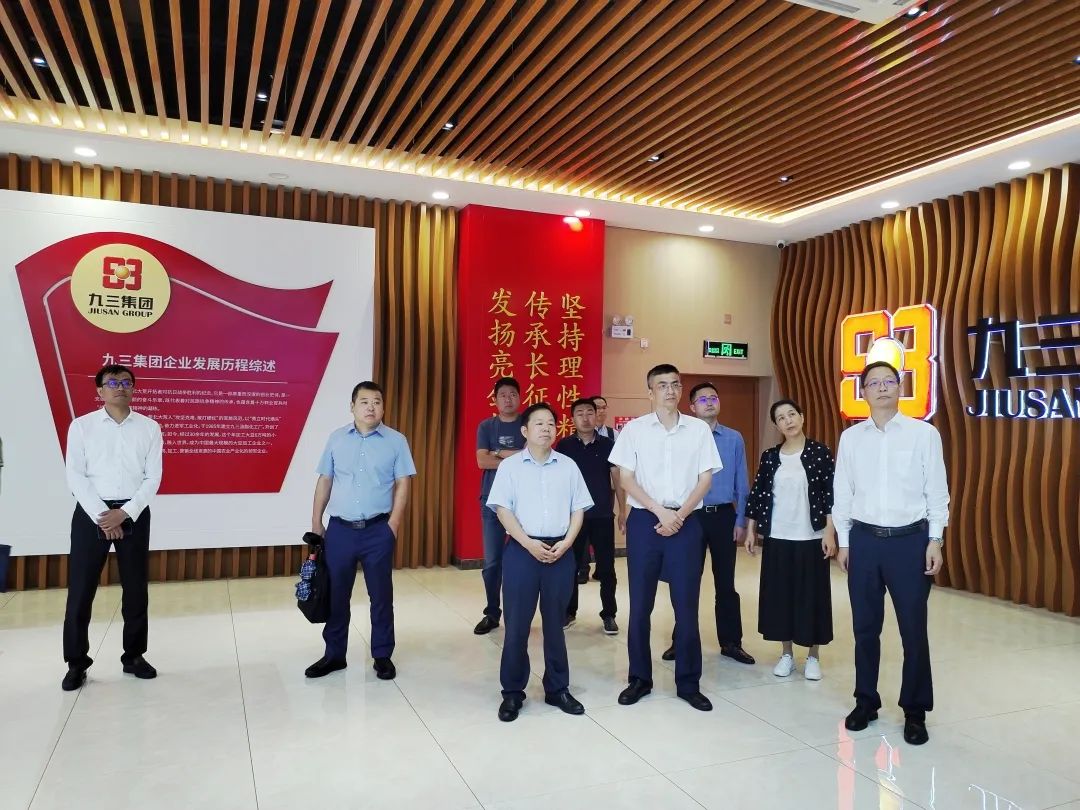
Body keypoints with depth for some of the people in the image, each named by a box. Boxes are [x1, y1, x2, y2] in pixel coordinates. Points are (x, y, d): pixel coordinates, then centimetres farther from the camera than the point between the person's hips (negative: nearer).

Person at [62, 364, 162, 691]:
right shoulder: (81, 426, 1)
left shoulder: (149, 427, 3)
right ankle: (76, 663, 17)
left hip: (134, 514, 1)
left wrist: (125, 513, -11)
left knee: (136, 588, 8)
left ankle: (134, 656, 22)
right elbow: (75, 476, -4)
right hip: (91, 513, -1)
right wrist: (101, 515, -13)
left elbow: (153, 478, 0)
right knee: (80, 589, 2)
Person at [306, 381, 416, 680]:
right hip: (339, 529, 2)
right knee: (336, 594, 11)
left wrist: (393, 523, -10)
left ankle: (382, 656, 22)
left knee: (381, 595, 7)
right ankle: (334, 654, 27)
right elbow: (324, 481, 9)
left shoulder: (396, 440, -1)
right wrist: (316, 522, 7)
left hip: (378, 530, -2)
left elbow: (402, 484, -2)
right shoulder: (336, 439, 5)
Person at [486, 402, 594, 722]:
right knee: (517, 623, 2)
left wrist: (566, 542, -7)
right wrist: (528, 543, -14)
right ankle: (512, 692, 15)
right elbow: (502, 509, -5)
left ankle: (557, 689, 23)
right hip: (522, 550, -2)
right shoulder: (510, 466, 1)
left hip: (561, 551, 2)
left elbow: (578, 509, 8)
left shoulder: (568, 466, 8)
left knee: (555, 622, 11)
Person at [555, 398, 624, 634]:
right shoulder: (564, 446, 0)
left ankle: (608, 615, 17)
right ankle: (569, 612, 23)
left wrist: (623, 511, 1)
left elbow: (617, 479, 4)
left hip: (603, 516, 0)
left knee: (606, 567, 5)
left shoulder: (608, 445, 1)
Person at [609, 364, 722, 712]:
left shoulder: (699, 429, 5)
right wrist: (661, 512, -12)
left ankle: (688, 683, 18)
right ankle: (640, 678, 20)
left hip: (686, 522, 1)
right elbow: (626, 479, -2)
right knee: (640, 604, 5)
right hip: (644, 521, 0)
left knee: (686, 604, 4)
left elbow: (705, 478, 4)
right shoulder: (634, 429, 1)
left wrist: (680, 515, -8)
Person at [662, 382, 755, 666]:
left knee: (725, 582, 11)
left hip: (724, 516, 1)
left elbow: (742, 483, 3)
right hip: (692, 516, -1)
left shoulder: (734, 439, 1)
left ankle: (731, 642, 24)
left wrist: (741, 521, 0)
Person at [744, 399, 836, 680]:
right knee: (780, 593, 8)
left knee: (812, 593, 5)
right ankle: (787, 654, 23)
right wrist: (751, 530, 4)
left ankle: (813, 657, 21)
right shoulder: (769, 456, 3)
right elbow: (757, 494, 6)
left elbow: (831, 493, -5)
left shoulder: (820, 452, -4)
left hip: (811, 538, -2)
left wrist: (829, 531, -11)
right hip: (777, 538, 3)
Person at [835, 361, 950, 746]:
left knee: (913, 629, 6)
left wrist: (935, 541, -6)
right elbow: (842, 493, 7)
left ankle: (914, 711, 22)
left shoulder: (925, 433, -2)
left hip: (910, 539, -2)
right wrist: (843, 542, 7)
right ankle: (866, 701, 28)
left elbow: (937, 491, -1)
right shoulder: (850, 437, 4)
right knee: (865, 627, 12)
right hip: (864, 539, 2)